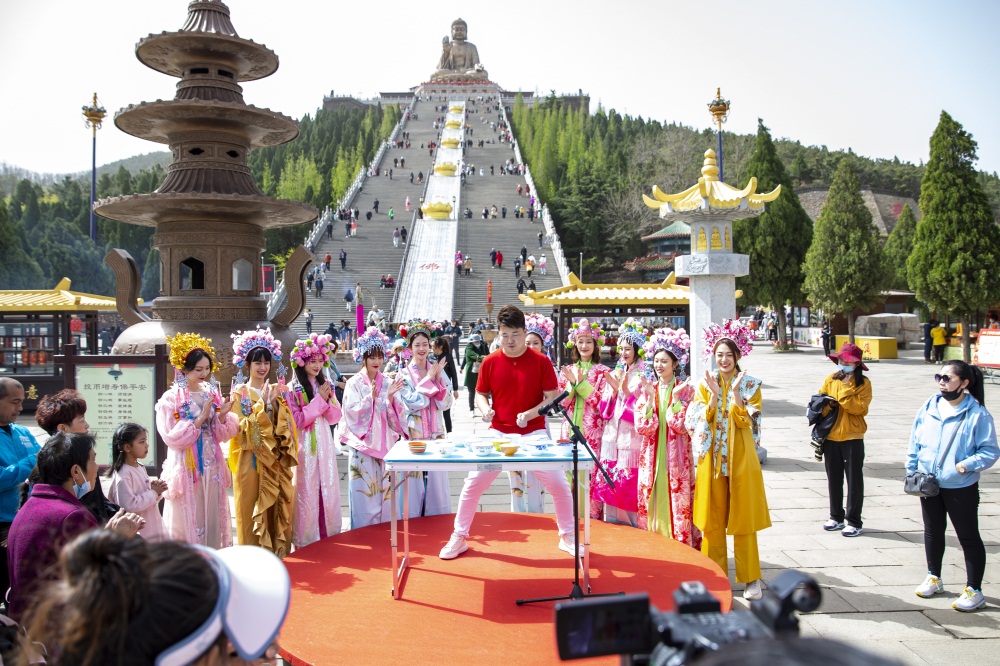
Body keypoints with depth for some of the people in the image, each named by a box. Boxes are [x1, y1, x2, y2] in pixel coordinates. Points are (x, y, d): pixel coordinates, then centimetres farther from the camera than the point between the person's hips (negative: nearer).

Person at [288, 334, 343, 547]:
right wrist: (318, 400, -15)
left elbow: (335, 418, 7)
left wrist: (327, 399, -11)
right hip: (304, 448, -5)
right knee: (307, 494, 1)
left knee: (328, 491, 9)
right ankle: (307, 541, 13)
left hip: (325, 446, 5)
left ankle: (328, 536, 22)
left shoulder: (325, 384, 8)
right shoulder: (293, 389, -8)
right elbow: (297, 422, -14)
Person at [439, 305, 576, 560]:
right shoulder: (490, 362, -2)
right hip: (499, 433, 1)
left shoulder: (541, 361, -7)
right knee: (472, 484, 0)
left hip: (534, 434, -1)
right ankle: (459, 537, 17)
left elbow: (553, 398, -5)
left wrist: (530, 414, -20)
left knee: (559, 485, 1)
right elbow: (480, 394, 9)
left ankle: (568, 537, 23)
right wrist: (485, 409, -14)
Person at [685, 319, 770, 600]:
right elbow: (700, 421, -3)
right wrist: (714, 394, -15)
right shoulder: (705, 384, 6)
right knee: (712, 518, 6)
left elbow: (746, 422, -10)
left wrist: (735, 393, -20)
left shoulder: (750, 385, 0)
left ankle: (751, 578, 13)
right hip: (712, 458, 2)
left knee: (743, 517, 2)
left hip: (741, 458, -2)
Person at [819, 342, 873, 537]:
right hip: (830, 436, 4)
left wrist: (846, 388, -18)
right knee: (834, 479, 12)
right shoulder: (830, 380, 6)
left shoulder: (863, 384, -4)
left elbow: (859, 408, -17)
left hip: (852, 437, -4)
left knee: (854, 480, 2)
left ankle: (854, 522, 10)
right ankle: (836, 517, 23)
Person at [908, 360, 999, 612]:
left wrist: (968, 464, -27)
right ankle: (934, 578, 37)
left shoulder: (977, 414, -14)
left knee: (969, 537, 6)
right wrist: (911, 471, 4)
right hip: (928, 485, 5)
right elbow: (915, 443, 7)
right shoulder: (929, 408, 0)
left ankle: (974, 591, 18)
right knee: (932, 532, 19)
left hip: (961, 487, -5)